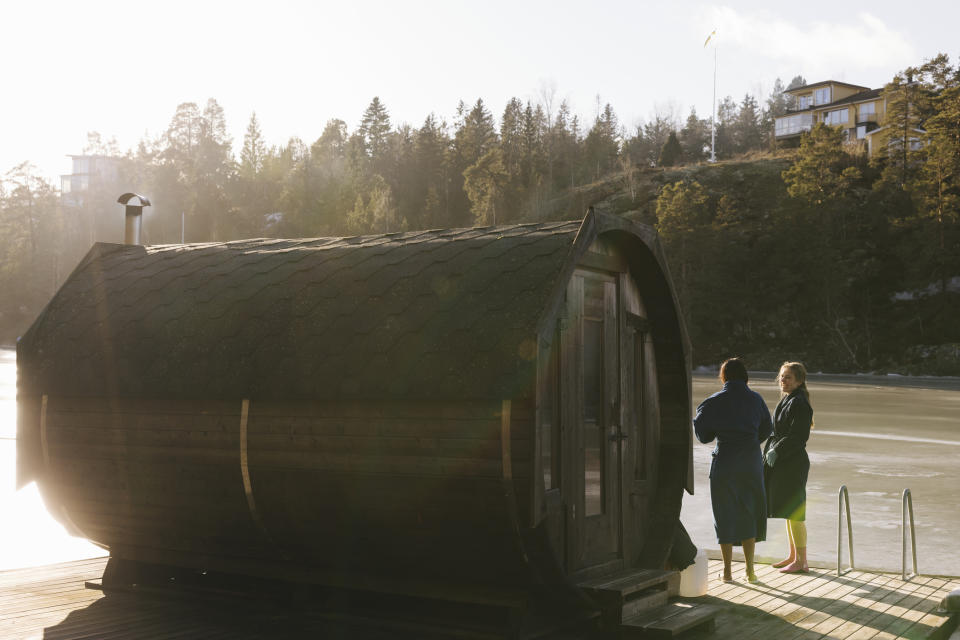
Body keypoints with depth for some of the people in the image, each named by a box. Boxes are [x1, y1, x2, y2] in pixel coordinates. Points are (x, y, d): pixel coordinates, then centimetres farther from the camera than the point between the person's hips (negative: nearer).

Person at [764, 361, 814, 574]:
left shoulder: (799, 404, -15)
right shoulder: (786, 400, 14)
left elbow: (798, 436, -21)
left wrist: (776, 451, -17)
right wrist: (771, 450, 9)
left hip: (794, 464, -10)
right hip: (781, 462, 10)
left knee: (794, 513, -4)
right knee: (788, 512, 16)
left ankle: (801, 561, 4)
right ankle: (793, 556, 26)